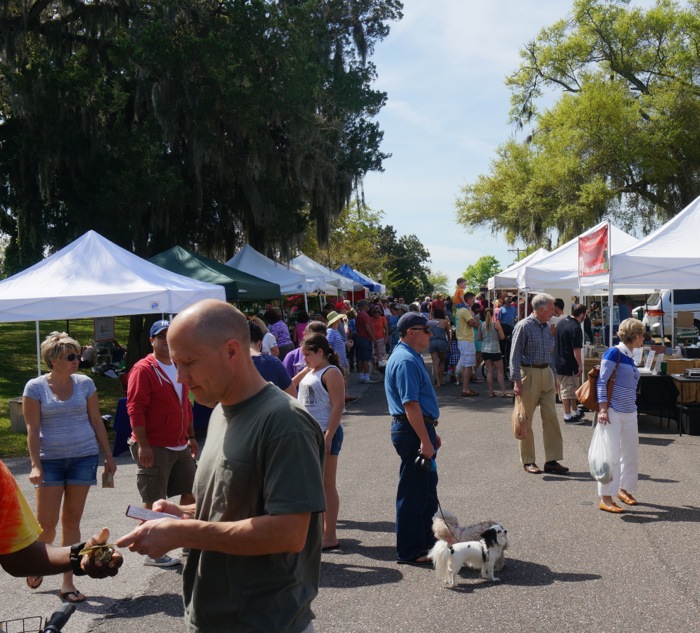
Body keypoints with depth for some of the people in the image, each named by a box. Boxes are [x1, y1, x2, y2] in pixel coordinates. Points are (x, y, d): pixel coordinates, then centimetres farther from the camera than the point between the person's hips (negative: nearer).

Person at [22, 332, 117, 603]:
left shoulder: (85, 383, 3)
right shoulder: (35, 387, -4)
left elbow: (96, 422, 8)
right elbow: (32, 429, -5)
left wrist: (109, 456, 7)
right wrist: (35, 465, -13)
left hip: (84, 457, 2)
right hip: (50, 460, -2)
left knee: (72, 520, 6)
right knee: (46, 522, -1)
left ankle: (67, 582, 14)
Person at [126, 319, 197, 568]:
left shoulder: (179, 369, 14)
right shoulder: (143, 369, -12)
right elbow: (135, 408, -16)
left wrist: (191, 437, 19)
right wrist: (142, 445, -21)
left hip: (180, 446, 8)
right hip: (154, 448, -8)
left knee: (191, 494, 13)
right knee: (154, 503, 1)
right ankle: (151, 553, 13)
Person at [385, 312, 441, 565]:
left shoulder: (411, 357, 15)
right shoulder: (405, 361, -19)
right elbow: (410, 405, -25)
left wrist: (431, 433, 25)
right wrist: (425, 441, -26)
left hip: (420, 429, 11)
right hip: (413, 431, -11)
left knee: (427, 486, 20)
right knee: (412, 492, -2)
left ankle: (427, 539, 34)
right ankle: (409, 551, 9)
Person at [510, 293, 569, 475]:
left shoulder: (547, 327, 13)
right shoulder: (524, 326, -10)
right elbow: (515, 355, -12)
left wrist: (553, 378, 19)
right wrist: (516, 381, -18)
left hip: (546, 373, 7)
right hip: (529, 373, -7)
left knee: (551, 417, 2)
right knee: (526, 419, 2)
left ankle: (552, 460, 7)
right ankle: (528, 461, 11)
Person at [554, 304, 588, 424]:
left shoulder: (561, 323, 8)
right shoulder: (576, 328, -20)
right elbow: (576, 349, -22)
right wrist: (580, 366, -15)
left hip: (558, 362, 9)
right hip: (569, 365, -9)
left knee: (565, 388, 17)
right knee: (568, 390, 0)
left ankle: (575, 412, 28)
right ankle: (568, 416, 7)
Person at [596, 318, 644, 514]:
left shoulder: (629, 357, 12)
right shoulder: (613, 353, -11)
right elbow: (602, 381, -14)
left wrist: (632, 406, 20)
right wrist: (603, 409, -19)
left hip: (629, 412, 8)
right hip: (613, 412, -8)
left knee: (631, 453, 14)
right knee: (612, 454, -6)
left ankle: (624, 489, 31)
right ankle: (605, 499, 1)